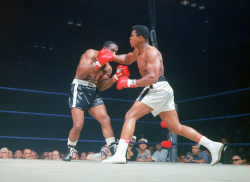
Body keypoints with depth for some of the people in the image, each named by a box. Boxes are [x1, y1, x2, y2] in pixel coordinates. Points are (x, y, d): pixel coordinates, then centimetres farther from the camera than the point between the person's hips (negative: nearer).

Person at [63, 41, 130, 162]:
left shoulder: (108, 68, 15)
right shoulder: (91, 54, -3)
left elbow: (101, 86, 10)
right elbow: (80, 71, -17)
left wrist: (115, 78, -2)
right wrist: (98, 64, -27)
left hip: (93, 93, 7)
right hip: (79, 89, -6)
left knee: (106, 120, -7)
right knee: (78, 125, -12)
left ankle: (114, 151, -3)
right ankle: (69, 152, 12)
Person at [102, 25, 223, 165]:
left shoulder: (151, 52, -11)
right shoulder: (137, 52, 18)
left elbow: (152, 77, -22)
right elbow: (126, 60, 37)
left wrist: (130, 83, -20)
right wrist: (112, 57, 19)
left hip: (158, 89, -10)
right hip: (158, 91, 10)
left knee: (130, 116, -13)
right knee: (177, 128, 10)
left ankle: (120, 154, -18)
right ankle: (212, 145, 10)